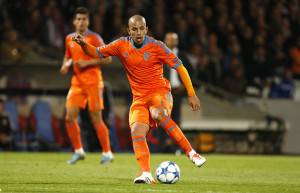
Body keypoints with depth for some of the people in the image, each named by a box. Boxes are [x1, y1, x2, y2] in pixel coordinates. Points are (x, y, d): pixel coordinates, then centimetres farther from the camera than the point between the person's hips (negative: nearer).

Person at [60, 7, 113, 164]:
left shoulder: (94, 38, -7)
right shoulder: (69, 39, 10)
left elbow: (107, 58, -9)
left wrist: (87, 63, -16)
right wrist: (65, 65, 4)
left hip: (93, 83, -5)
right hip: (77, 83, 5)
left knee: (96, 119, -5)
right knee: (70, 118, -4)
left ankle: (107, 153, 6)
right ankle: (78, 151, 11)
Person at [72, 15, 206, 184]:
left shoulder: (156, 46, -8)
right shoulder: (122, 45, 2)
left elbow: (180, 67, -4)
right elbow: (97, 53, 9)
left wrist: (192, 94, -7)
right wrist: (84, 45, -14)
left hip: (160, 93, -4)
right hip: (139, 98, 4)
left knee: (158, 114, -36)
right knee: (136, 131, -20)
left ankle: (191, 152, -28)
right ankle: (146, 174, -25)